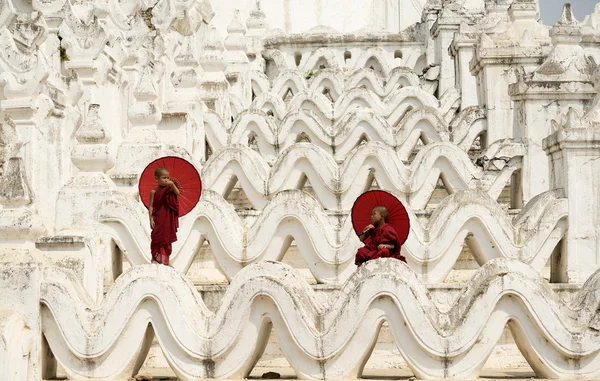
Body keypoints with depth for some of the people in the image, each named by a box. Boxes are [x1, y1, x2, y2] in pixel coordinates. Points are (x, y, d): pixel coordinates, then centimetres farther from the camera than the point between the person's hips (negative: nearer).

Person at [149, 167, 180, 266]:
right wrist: (151, 218, -11)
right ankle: (155, 258, 3)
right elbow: (151, 206, -5)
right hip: (158, 219, -4)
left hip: (168, 219, 4)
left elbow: (177, 193, -15)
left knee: (167, 239, 10)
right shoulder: (154, 192, -5)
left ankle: (165, 260, 18)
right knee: (157, 238, -2)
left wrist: (172, 185, -28)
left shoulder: (170, 189, 4)